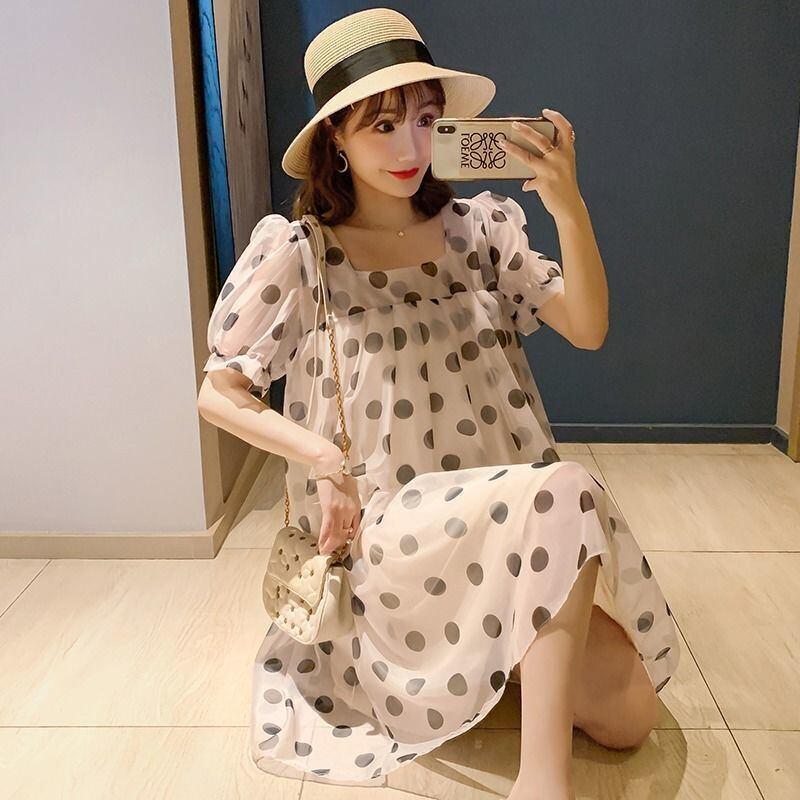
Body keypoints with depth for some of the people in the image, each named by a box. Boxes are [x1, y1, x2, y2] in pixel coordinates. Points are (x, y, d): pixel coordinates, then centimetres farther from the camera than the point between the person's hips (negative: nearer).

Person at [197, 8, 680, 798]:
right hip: (388, 528, -4)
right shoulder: (299, 252, -6)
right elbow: (218, 395, -1)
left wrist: (569, 207, -20)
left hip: (507, 509, 5)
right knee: (562, 495, -33)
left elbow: (588, 330, -5)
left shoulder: (480, 226, 5)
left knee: (627, 714, -8)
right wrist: (324, 459, -16)